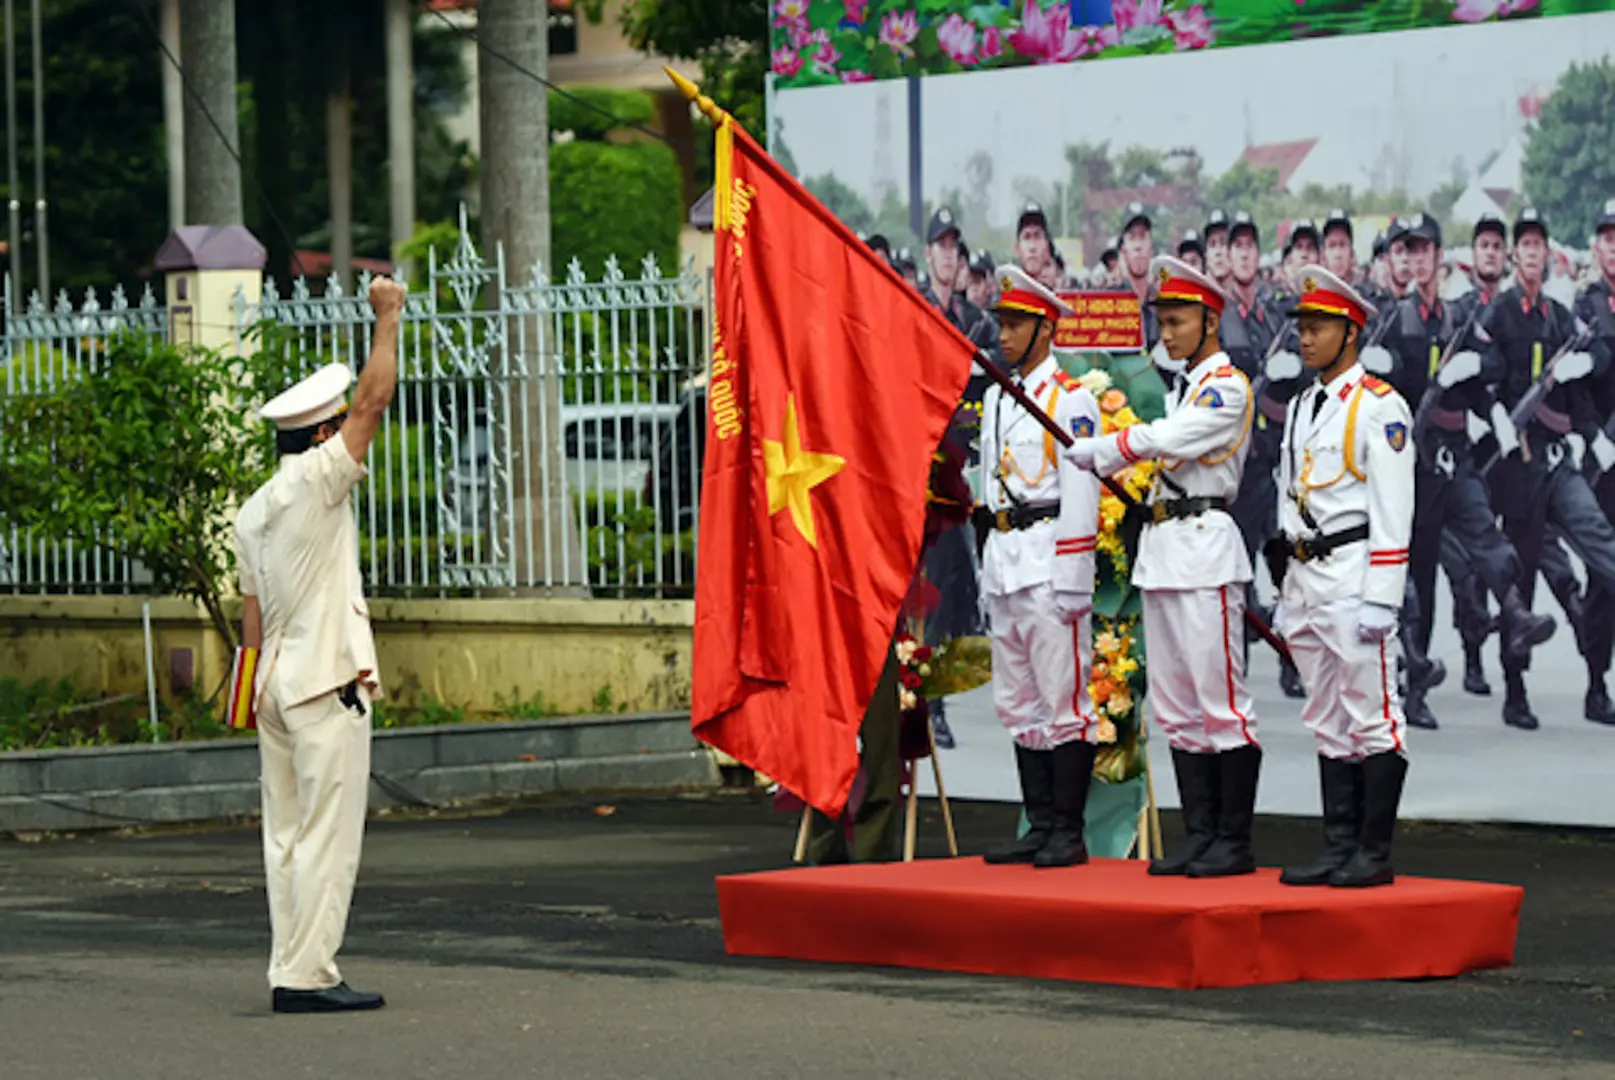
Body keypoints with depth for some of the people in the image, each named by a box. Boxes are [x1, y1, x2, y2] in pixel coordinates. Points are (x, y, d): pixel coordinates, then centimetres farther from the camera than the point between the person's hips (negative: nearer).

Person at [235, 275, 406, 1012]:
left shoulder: (253, 512, 14)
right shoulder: (316, 482, -10)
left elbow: (252, 615, 16)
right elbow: (374, 400, -10)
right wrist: (388, 318, -1)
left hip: (277, 679, 8)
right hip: (325, 682, -8)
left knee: (288, 834, 8)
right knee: (328, 834, -7)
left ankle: (290, 971, 8)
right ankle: (308, 976, -10)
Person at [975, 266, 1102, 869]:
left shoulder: (1070, 399, -7)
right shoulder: (995, 399, 17)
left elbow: (1080, 493, -12)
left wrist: (1071, 579, -17)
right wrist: (989, 567, 18)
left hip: (1048, 565, -9)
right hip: (1002, 563, 9)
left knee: (1064, 699, -6)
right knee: (1018, 702, 10)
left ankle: (1069, 833, -5)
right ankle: (1040, 826, 15)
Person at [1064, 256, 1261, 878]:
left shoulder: (1228, 387, -8)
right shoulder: (1183, 388, 21)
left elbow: (1163, 440, -19)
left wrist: (1087, 452, -11)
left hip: (1205, 549, -10)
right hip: (1161, 548, 10)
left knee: (1219, 698, -9)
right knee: (1174, 704, 8)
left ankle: (1235, 842, -7)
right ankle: (1200, 837, 12)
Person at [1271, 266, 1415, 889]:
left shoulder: (1379, 406, -7)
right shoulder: (1301, 409, 18)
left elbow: (1392, 511, -12)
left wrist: (1381, 598, -17)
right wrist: (1286, 591, 18)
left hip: (1353, 575, -8)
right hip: (1305, 578, 9)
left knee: (1372, 716, -6)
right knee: (1328, 721, 9)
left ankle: (1375, 854, -5)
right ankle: (1339, 849, 13)